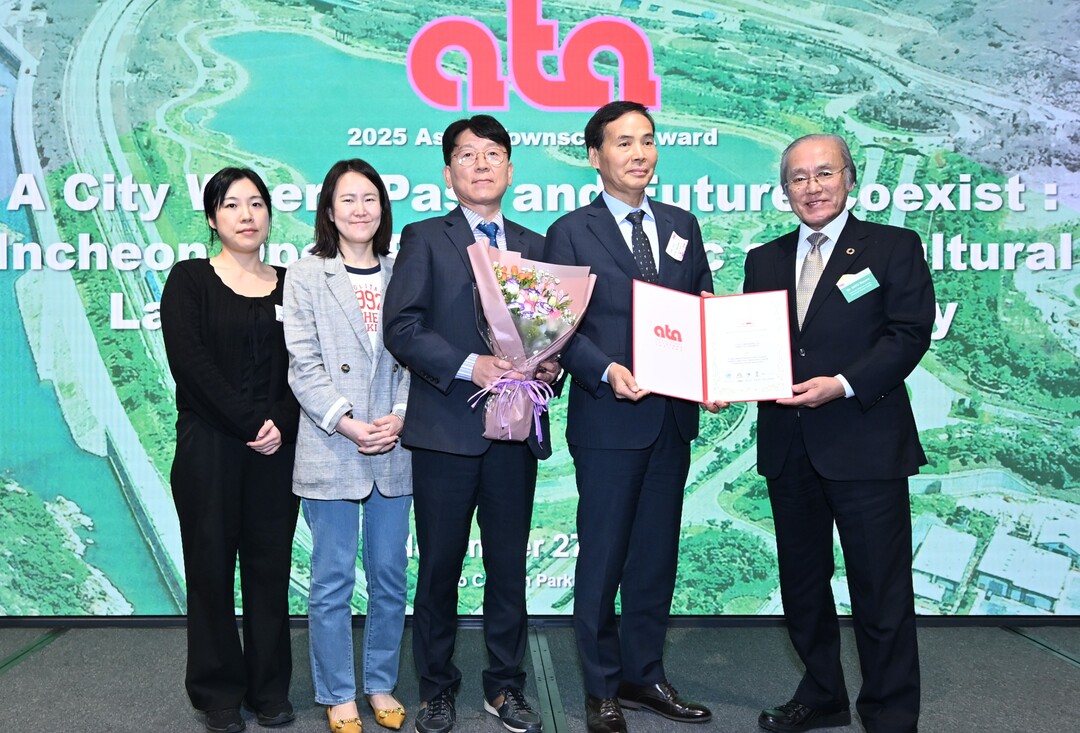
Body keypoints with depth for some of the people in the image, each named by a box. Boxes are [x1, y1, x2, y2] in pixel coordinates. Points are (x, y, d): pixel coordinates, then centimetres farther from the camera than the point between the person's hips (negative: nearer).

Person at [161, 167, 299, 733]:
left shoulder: (288, 285, 8)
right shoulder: (189, 280, 0)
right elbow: (191, 365, -10)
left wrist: (282, 423, -13)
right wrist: (251, 423, -14)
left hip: (276, 446, 2)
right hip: (208, 446, -2)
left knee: (270, 564, 7)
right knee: (211, 565, 5)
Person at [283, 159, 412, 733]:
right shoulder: (305, 277, 2)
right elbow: (303, 364, -5)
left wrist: (400, 418, -10)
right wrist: (347, 424, -15)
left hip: (393, 450, 3)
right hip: (331, 450, -2)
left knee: (390, 574, 10)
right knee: (332, 579, 4)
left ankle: (381, 685, 25)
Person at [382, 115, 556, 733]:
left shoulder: (534, 246, 14)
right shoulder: (425, 239, 3)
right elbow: (402, 327, -8)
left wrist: (552, 364, -7)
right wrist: (468, 366, -19)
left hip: (516, 429, 3)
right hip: (446, 429, -3)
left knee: (509, 566, 11)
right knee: (440, 567, 7)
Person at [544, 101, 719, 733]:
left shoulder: (682, 226, 11)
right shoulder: (571, 232, -3)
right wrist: (608, 371, -23)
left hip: (673, 417, 5)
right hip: (609, 417, -5)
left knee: (657, 554, 14)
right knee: (603, 556, 5)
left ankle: (644, 674, 30)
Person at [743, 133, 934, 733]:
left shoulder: (894, 248, 0)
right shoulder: (764, 261, 13)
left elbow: (909, 334, -9)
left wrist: (844, 385, -20)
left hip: (865, 446, -5)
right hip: (787, 448, 5)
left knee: (881, 591, 2)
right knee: (801, 583, 16)